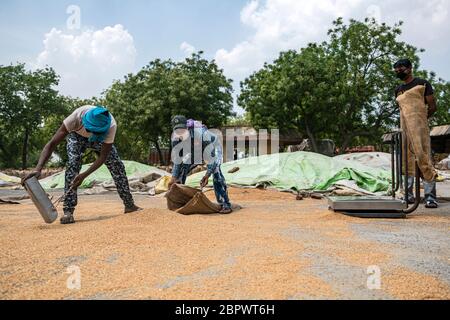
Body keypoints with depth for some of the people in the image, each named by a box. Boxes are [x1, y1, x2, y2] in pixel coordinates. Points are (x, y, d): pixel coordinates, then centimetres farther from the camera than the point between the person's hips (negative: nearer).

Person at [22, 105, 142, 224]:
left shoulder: (111, 126, -41)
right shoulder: (77, 116, -43)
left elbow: (103, 156, -33)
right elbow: (51, 144, -41)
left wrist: (84, 175, -44)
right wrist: (38, 169, -54)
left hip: (100, 140, 1)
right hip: (77, 136, -1)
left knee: (117, 165, -8)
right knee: (73, 163, -27)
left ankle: (129, 205, 6)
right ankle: (68, 211, -24)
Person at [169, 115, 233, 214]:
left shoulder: (201, 132, -40)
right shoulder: (175, 136, -23)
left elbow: (210, 154, -37)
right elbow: (176, 157, -13)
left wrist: (207, 175, -41)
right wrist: (174, 178, -17)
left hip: (212, 149, -5)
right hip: (194, 152, 6)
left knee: (216, 172, -27)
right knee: (181, 171, -2)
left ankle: (225, 204, -23)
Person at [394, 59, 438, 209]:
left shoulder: (422, 83, 4)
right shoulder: (398, 90, 19)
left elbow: (432, 107, 1)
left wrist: (419, 120, 4)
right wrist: (406, 123, 10)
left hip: (419, 126, -6)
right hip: (404, 128, 6)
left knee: (423, 158, -13)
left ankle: (430, 195, -12)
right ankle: (408, 194, 9)